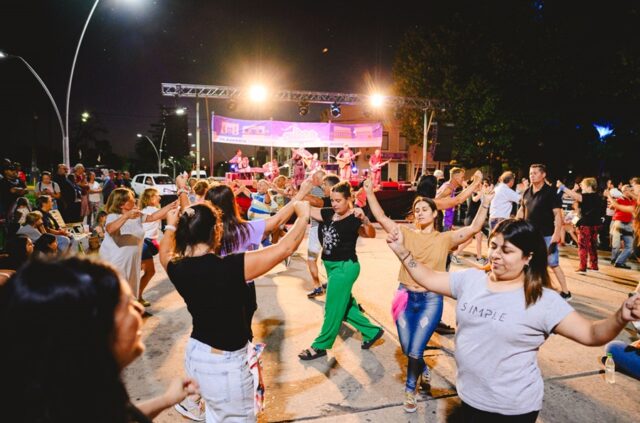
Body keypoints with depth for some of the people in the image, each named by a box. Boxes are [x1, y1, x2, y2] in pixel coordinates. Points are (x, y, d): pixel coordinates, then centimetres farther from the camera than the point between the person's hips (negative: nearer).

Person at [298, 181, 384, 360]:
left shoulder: (353, 219, -17)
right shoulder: (329, 214, 4)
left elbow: (371, 234, -33)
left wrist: (364, 219, -50)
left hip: (345, 267, -9)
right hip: (332, 265, 9)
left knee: (333, 309, 4)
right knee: (345, 305, 19)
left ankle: (320, 346, 18)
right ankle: (372, 331, 35)